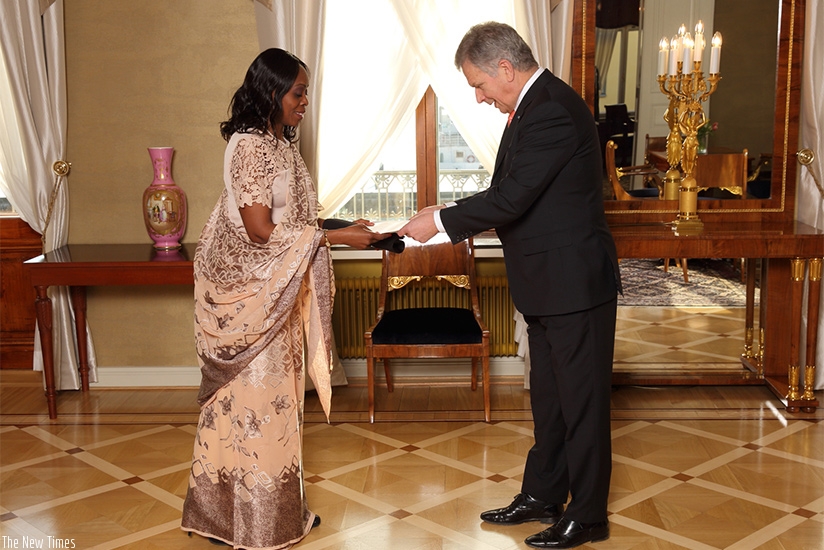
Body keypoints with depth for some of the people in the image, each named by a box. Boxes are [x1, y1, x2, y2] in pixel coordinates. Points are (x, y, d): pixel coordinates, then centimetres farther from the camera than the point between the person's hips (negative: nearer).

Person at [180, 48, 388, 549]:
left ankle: (279, 505, 28)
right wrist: (335, 237, -20)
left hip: (274, 293, 9)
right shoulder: (250, 146, -17)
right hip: (252, 295, -9)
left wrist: (338, 227, 3)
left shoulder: (278, 144, 11)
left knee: (275, 392, 15)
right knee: (257, 397, 0)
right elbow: (261, 230, -23)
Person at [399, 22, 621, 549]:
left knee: (582, 401, 3)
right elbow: (513, 193, 14)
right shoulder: (537, 104, 11)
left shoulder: (552, 110, -21)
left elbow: (511, 197, -25)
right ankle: (542, 496, 33)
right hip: (549, 285, 10)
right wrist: (455, 214, 4)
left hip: (575, 283, -10)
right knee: (549, 397, 19)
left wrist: (440, 221, -14)